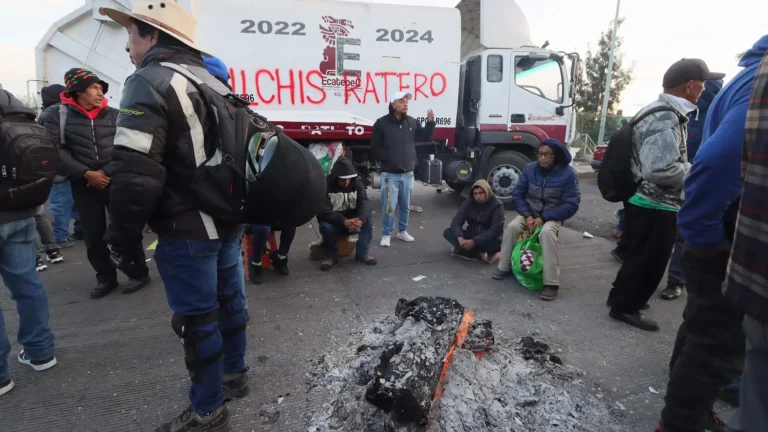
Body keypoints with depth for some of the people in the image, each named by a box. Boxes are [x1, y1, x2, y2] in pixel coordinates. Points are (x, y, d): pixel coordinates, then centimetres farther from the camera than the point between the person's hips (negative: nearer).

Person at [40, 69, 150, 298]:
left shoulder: (114, 115, 5)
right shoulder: (57, 116, 3)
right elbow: (55, 151, -5)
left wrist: (107, 172, -12)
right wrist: (86, 173, -14)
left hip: (117, 183, -1)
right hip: (83, 186, 1)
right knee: (93, 235, 7)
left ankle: (139, 273, 12)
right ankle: (106, 277, 21)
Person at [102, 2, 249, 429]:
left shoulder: (150, 81, -13)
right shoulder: (211, 82, 15)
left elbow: (135, 175, -23)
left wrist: (123, 239, -11)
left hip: (187, 231, -9)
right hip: (226, 219, 9)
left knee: (197, 318, 3)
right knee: (228, 300, 20)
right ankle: (235, 373, 39)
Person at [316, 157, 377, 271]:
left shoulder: (357, 183, -7)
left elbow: (364, 203, -20)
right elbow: (324, 211, -29)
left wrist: (361, 219, -42)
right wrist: (344, 221, -44)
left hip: (352, 220, 3)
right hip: (333, 223, -2)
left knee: (368, 222, -24)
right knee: (326, 226, -34)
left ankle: (362, 253, -5)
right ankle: (331, 255, -9)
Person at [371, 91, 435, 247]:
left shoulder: (412, 122, 6)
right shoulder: (382, 123, -7)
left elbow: (425, 137, 13)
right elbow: (375, 147, -6)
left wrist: (430, 122, -1)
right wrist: (388, 160, -10)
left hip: (408, 173, 5)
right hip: (390, 174, -4)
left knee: (405, 206, 15)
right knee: (389, 207, -3)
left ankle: (402, 231, 31)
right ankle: (386, 234, 13)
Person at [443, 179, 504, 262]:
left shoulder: (497, 205, -15)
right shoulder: (469, 202, -4)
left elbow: (496, 229, -24)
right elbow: (456, 221, -12)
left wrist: (474, 241, -35)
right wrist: (460, 238, -33)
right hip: (471, 235, 4)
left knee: (497, 243, -38)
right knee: (447, 232, -19)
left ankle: (465, 251, -23)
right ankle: (479, 253, -26)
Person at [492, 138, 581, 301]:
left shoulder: (568, 173, -14)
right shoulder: (530, 169, -4)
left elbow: (571, 205, -16)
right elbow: (517, 194, -1)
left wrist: (543, 218, -23)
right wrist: (527, 215, -16)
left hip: (552, 216, -3)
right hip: (530, 213, 4)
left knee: (547, 233, -35)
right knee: (512, 227, -25)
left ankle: (551, 283, -30)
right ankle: (504, 267, -8)